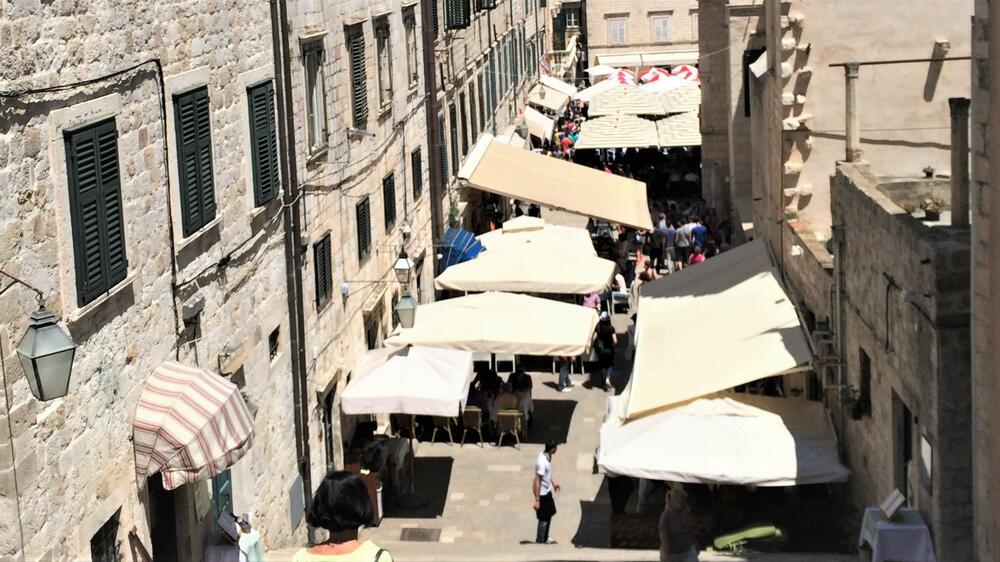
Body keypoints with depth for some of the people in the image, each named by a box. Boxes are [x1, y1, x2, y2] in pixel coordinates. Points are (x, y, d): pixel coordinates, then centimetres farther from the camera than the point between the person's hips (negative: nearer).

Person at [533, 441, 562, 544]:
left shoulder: (547, 457, -3)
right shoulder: (542, 462, -31)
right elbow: (537, 481, -28)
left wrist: (553, 482, 29)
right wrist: (537, 500, -26)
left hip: (547, 490, 10)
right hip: (542, 493, -10)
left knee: (549, 514, 21)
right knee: (544, 518, 5)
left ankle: (545, 538, 36)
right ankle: (540, 541, 22)